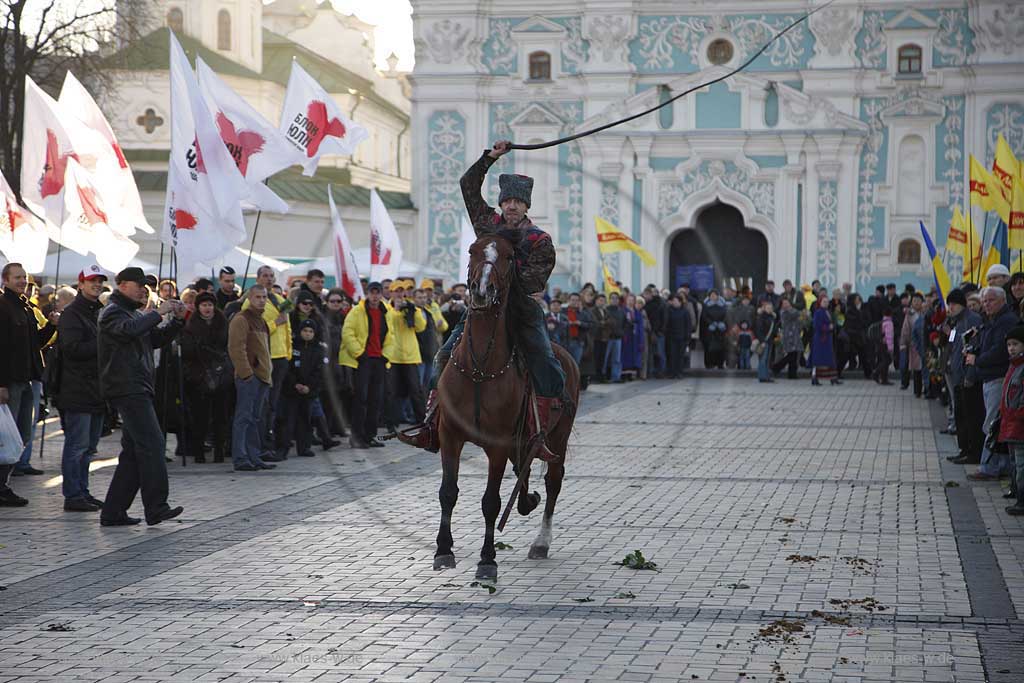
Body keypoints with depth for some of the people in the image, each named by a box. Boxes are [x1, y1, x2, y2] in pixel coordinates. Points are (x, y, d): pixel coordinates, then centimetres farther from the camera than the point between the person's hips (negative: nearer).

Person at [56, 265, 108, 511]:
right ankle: (73, 496, -5)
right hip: (77, 389, -9)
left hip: (96, 388, 9)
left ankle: (82, 491, 19)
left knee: (88, 446, 13)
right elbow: (72, 348, -20)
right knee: (77, 444, -7)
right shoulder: (72, 314, -9)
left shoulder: (100, 313, 19)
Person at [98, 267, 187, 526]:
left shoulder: (135, 312, 25)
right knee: (152, 445, -16)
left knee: (134, 452, 9)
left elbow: (157, 339, 23)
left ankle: (113, 512, 10)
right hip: (127, 387, -10)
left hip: (137, 389, 10)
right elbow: (129, 329, -27)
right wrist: (158, 313, -19)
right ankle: (156, 508, -18)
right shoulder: (112, 312, -6)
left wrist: (177, 320, 8)